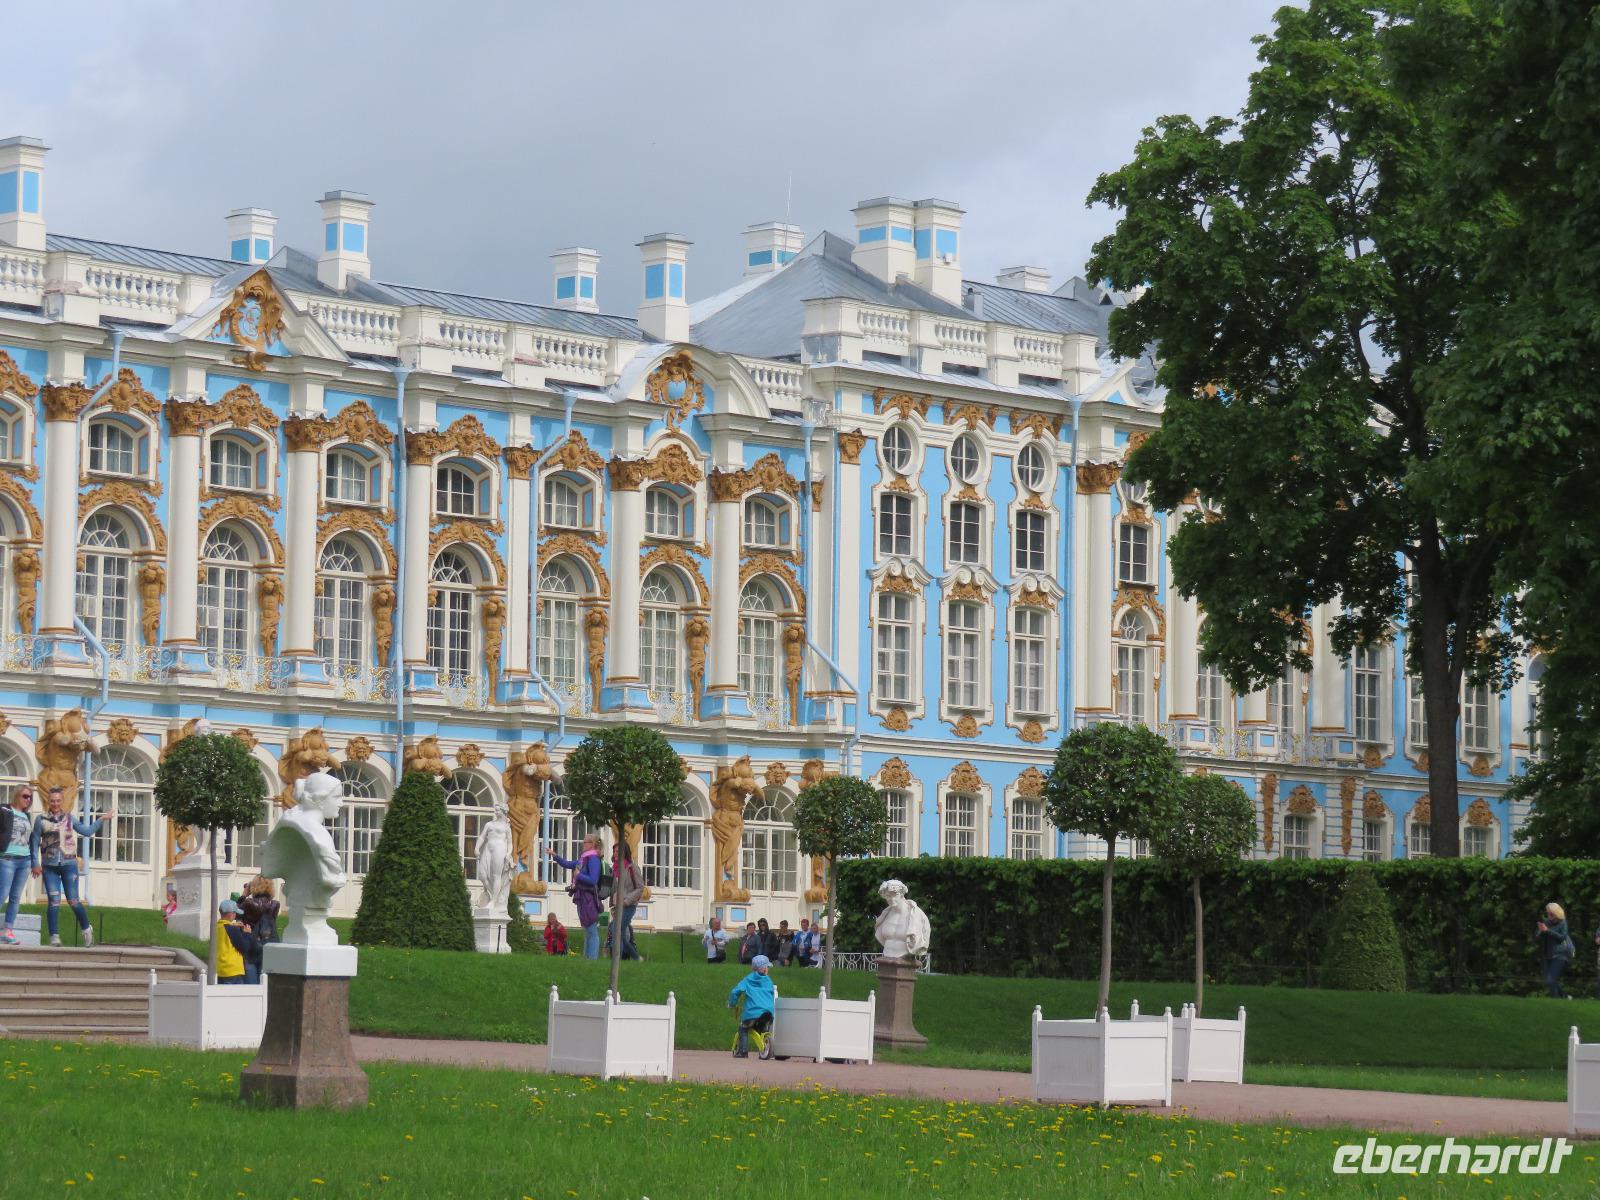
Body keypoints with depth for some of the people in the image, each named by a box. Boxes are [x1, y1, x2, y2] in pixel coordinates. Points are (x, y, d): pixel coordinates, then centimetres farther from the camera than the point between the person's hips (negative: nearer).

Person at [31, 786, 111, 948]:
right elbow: (35, 843, 4)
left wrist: (101, 820, 12)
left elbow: (87, 831, 15)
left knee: (73, 901, -1)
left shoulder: (69, 818, 8)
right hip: (49, 867, 0)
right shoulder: (41, 820, 3)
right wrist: (36, 864, -2)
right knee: (53, 902, -5)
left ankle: (86, 931, 18)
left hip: (69, 865, 0)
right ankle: (54, 937, 1)